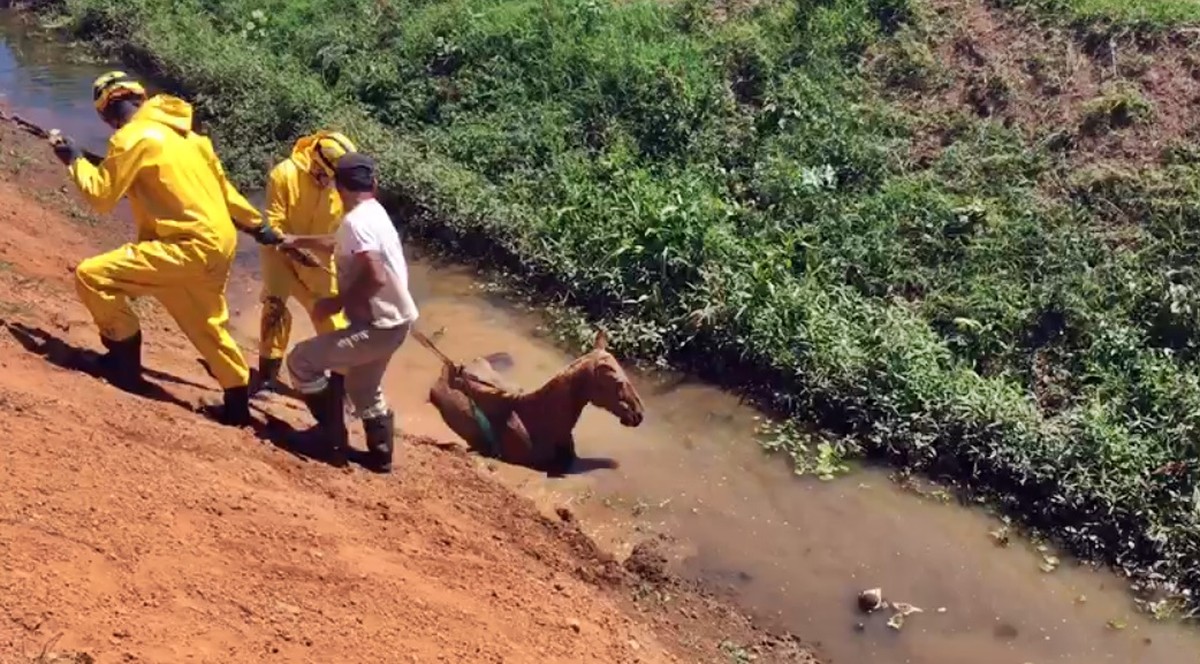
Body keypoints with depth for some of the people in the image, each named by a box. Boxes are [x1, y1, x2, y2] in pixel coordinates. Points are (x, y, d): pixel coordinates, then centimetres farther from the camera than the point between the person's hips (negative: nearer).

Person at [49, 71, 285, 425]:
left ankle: (125, 359, 7)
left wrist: (73, 159, 8)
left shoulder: (134, 138, -9)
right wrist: (258, 225, 27)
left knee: (91, 275, -6)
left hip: (190, 246, -9)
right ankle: (237, 403, 33)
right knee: (207, 325, 24)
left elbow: (101, 195, -8)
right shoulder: (183, 133, 16)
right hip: (218, 243, 9)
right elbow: (222, 184, 21)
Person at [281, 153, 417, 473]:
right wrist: (298, 241, 40)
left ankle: (333, 438, 4)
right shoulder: (373, 213, 12)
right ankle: (380, 455, 37)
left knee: (301, 361, -3)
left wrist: (337, 302, -17)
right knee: (362, 388, 28)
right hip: (391, 320, 10)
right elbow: (339, 244, 32)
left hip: (380, 325, -10)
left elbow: (374, 277, -30)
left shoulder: (356, 220, -19)